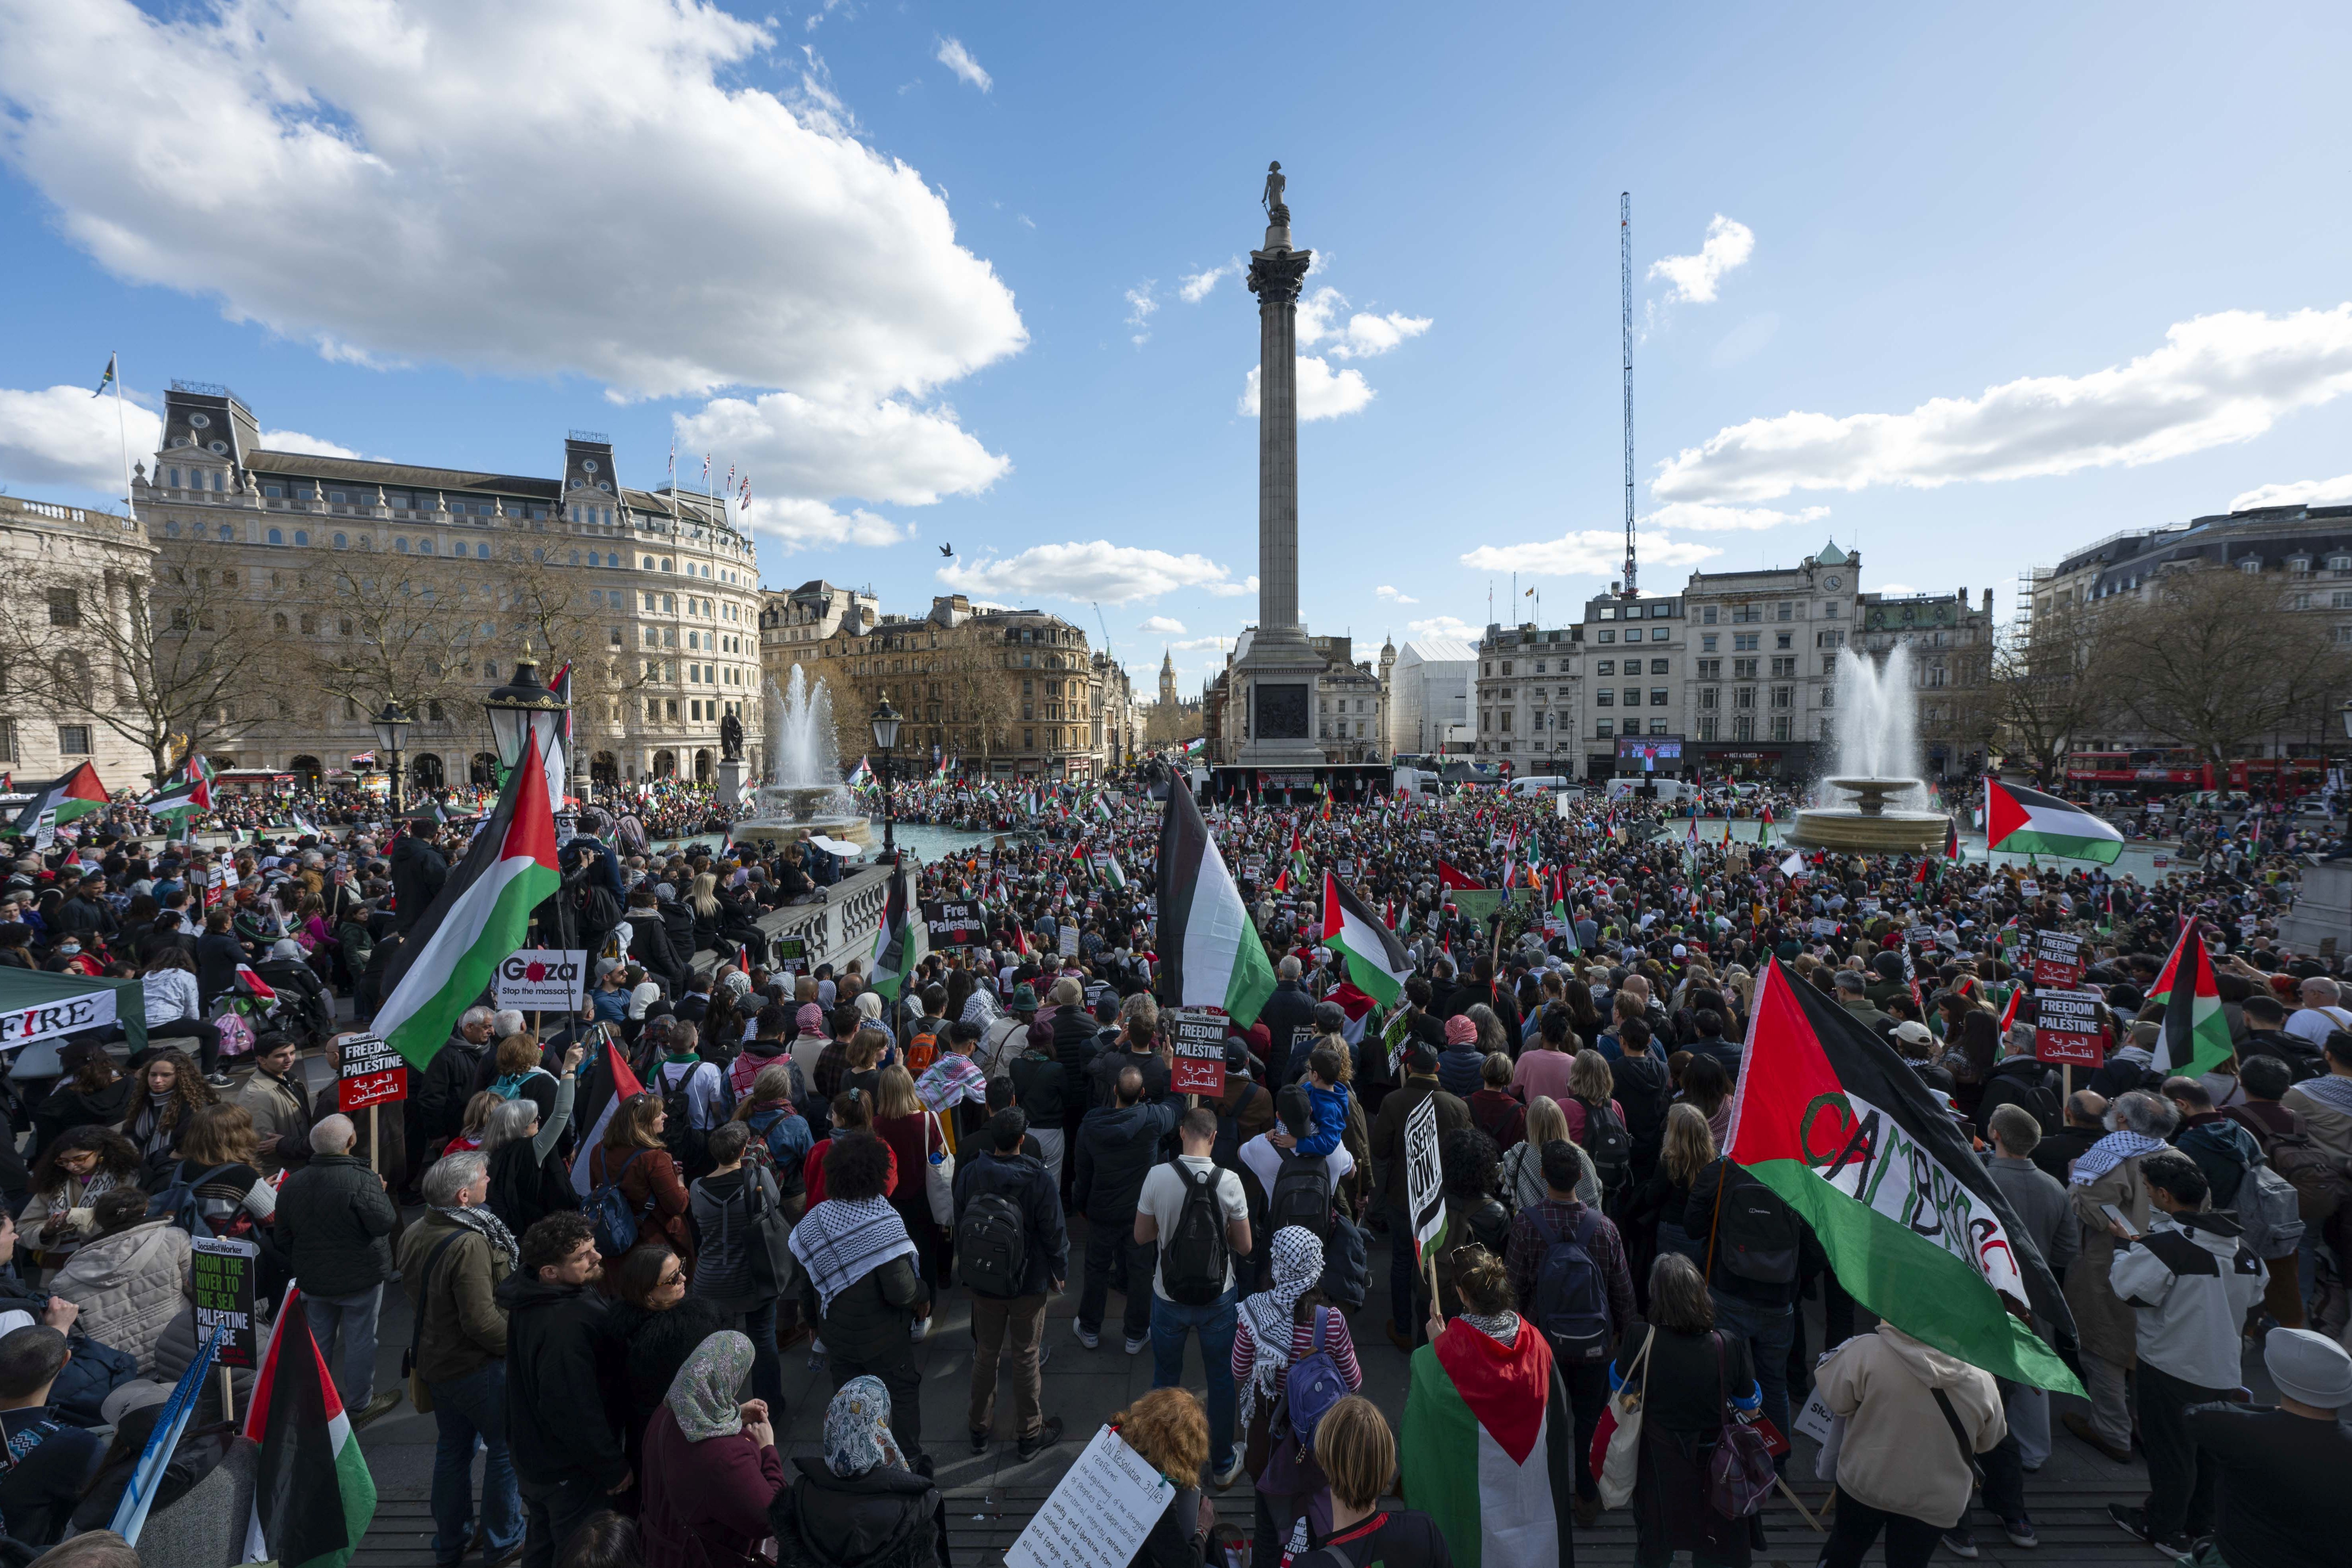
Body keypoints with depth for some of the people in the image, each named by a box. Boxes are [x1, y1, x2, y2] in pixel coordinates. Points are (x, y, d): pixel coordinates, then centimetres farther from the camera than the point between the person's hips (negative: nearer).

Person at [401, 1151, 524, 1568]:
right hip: (477, 1368, -8)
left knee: (452, 1449, 23)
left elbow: (415, 1298, 11)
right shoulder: (470, 1243, -31)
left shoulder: (415, 1234, -3)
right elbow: (482, 1321, -29)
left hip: (434, 1359, 8)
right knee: (507, 1448, 10)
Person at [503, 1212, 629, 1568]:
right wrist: (614, 1468, -19)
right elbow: (575, 1412, -32)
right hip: (567, 1470, -9)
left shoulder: (533, 1296, -7)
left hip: (531, 1451, 9)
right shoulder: (565, 1326, -38)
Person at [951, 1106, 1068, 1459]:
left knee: (986, 1353, 21)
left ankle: (979, 1429, 39)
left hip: (982, 1282, 3)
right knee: (1025, 1357, 15)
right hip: (1029, 1284, -3)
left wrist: (968, 1269, 14)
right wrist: (1060, 1272, 2)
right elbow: (1054, 1232, -16)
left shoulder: (969, 1173, -15)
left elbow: (960, 1226, -2)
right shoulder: (1040, 1178, -25)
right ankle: (1030, 1434, 32)